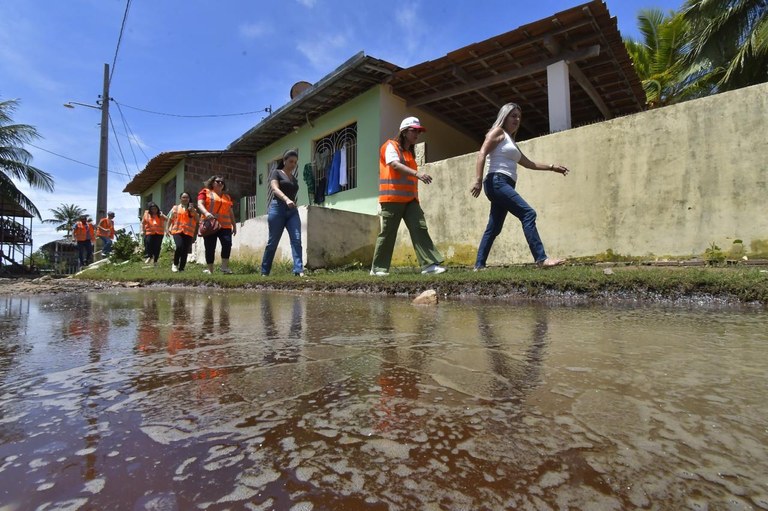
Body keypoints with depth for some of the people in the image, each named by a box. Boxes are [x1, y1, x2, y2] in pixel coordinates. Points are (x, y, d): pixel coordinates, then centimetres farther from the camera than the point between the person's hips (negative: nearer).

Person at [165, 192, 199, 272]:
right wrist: (167, 228, 3)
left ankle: (181, 269, 6)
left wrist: (193, 211, -7)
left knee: (185, 251, -4)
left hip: (188, 232, 1)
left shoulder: (192, 209, 16)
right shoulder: (175, 208, 13)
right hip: (177, 231, -1)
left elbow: (197, 220, 3)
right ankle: (175, 264, -3)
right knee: (179, 246, -24)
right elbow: (170, 219, 14)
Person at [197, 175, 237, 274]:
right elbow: (200, 204, -5)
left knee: (227, 243, -18)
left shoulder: (227, 197, 22)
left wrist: (234, 225, 17)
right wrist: (206, 213, -25)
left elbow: (231, 213, 23)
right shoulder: (205, 192, 10)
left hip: (225, 226, 3)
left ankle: (225, 267, -11)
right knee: (210, 248, -2)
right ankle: (210, 269, 8)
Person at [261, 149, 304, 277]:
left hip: (292, 211, 5)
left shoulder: (295, 179, 21)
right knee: (273, 241, -1)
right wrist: (286, 199, -31)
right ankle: (264, 272, 11)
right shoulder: (276, 173, 4)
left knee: (297, 239, -13)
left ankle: (299, 270, -20)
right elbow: (275, 189, -13)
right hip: (278, 208, -5)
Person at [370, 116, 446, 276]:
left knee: (420, 229, -8)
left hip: (410, 199, 7)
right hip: (392, 198, -7)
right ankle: (378, 268, 8)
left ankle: (429, 264, -11)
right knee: (388, 233, -3)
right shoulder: (391, 146, 0)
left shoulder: (410, 152, 24)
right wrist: (417, 173, -32)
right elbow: (395, 165, -19)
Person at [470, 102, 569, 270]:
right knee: (528, 213, -18)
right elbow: (481, 154, -10)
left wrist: (552, 167, 29)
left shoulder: (511, 142, 30)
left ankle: (479, 265, 10)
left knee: (493, 229, 7)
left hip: (505, 185, 10)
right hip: (497, 182, -10)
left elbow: (529, 163, 34)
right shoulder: (498, 132, 4)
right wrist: (478, 181, -22)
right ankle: (541, 259, -21)